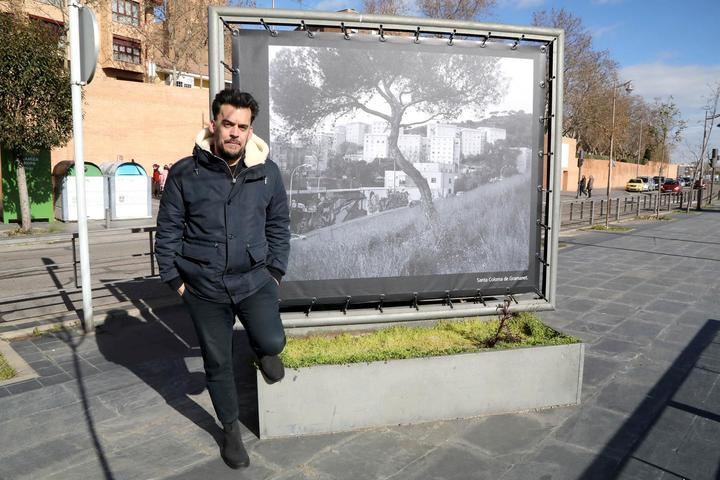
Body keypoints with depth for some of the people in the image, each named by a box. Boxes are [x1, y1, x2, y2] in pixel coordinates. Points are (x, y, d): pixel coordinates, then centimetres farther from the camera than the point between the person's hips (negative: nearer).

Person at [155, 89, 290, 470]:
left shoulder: (267, 172, -1)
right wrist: (174, 278, 0)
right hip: (204, 286, 0)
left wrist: (276, 270, 5)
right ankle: (231, 429, 36)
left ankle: (262, 351, 22)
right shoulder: (185, 174, -6)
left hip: (254, 278, 1)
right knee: (217, 362, 11)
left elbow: (279, 224, 8)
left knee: (272, 342, -19)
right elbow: (168, 230, 1)